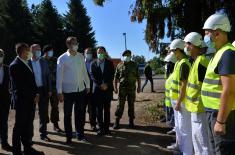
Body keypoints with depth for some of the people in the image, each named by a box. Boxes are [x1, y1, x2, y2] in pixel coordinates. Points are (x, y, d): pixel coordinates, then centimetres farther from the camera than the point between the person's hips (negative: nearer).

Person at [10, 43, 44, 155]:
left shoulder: (26, 64, 14)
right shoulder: (15, 65, -12)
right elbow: (19, 86, -15)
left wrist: (36, 93, 3)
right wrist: (34, 95, -12)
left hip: (30, 100, 8)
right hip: (22, 101, -8)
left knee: (28, 126, 14)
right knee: (19, 127, 3)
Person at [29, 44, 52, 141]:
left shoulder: (44, 62, 6)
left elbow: (48, 76, 7)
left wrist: (49, 90, 2)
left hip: (43, 90, 3)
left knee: (43, 113, 8)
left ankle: (43, 134, 20)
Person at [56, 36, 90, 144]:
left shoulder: (81, 56, 4)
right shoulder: (62, 58, -7)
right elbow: (59, 75, -7)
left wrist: (87, 85, 11)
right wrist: (59, 92, -9)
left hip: (81, 89, 3)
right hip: (68, 90, -3)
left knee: (80, 113, 12)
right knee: (68, 114, 7)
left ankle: (80, 134, 27)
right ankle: (68, 137, 21)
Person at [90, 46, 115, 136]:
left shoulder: (109, 63, 9)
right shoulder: (93, 63, 7)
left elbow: (112, 75, 3)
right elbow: (92, 76, -1)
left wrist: (106, 85, -11)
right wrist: (100, 85, -11)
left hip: (108, 89, 1)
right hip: (97, 89, 0)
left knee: (107, 109, 4)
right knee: (99, 110, 0)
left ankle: (106, 128, 11)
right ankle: (101, 128, 7)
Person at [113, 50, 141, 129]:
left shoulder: (134, 65, 7)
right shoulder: (119, 65, 5)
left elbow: (138, 77, 9)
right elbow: (116, 77, 6)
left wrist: (139, 86, 3)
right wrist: (115, 87, -1)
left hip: (132, 88, 1)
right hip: (122, 88, -1)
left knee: (131, 105, 7)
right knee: (120, 105, -1)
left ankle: (131, 121, 17)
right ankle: (116, 122, 5)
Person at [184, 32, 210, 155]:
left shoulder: (201, 61, -19)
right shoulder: (197, 60, 12)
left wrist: (196, 104, -20)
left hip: (199, 107, -10)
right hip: (195, 106, 10)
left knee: (201, 138, 0)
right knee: (197, 136, 21)